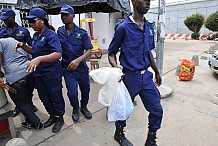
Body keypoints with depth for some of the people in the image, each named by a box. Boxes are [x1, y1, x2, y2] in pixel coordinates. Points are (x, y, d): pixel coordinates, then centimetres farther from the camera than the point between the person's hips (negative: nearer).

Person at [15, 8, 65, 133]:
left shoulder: (51, 35, -16)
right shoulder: (36, 35, 10)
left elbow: (58, 54, -30)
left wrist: (39, 59, -42)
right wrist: (23, 46, 4)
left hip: (51, 74, -8)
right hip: (38, 73, 9)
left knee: (56, 97, 9)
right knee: (44, 97, 20)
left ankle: (60, 118, 30)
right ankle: (52, 116, 41)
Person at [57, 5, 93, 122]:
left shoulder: (82, 33, -5)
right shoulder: (59, 32, 2)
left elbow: (89, 51, -12)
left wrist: (78, 60, -27)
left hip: (81, 68, 0)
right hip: (67, 69, 0)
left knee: (85, 90, 13)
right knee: (72, 93, -5)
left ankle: (84, 107, 44)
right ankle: (75, 109, 29)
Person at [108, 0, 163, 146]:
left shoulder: (149, 27, 8)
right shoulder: (123, 27, -11)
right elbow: (111, 53, -5)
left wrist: (157, 72, 22)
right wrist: (116, 68, -24)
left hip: (146, 76, 6)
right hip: (130, 77, -6)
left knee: (157, 110, 9)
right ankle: (119, 134, 42)